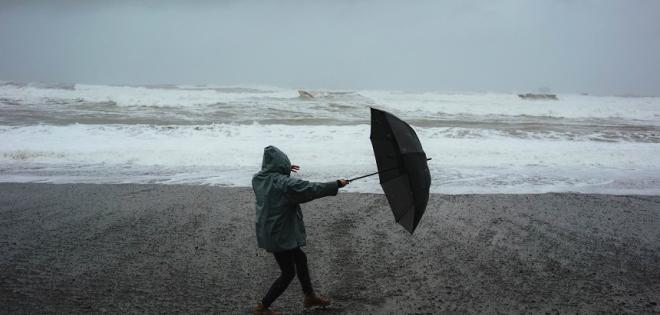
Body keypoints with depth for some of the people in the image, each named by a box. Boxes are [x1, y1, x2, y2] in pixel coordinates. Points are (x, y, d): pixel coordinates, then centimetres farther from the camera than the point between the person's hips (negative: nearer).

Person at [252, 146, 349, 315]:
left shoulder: (258, 178, -1)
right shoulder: (285, 183, -25)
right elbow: (312, 189, -22)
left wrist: (285, 170, 28)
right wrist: (336, 184, -13)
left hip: (268, 231, 9)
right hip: (280, 234, -9)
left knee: (300, 258, 24)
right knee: (288, 273, 6)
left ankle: (309, 296, 39)